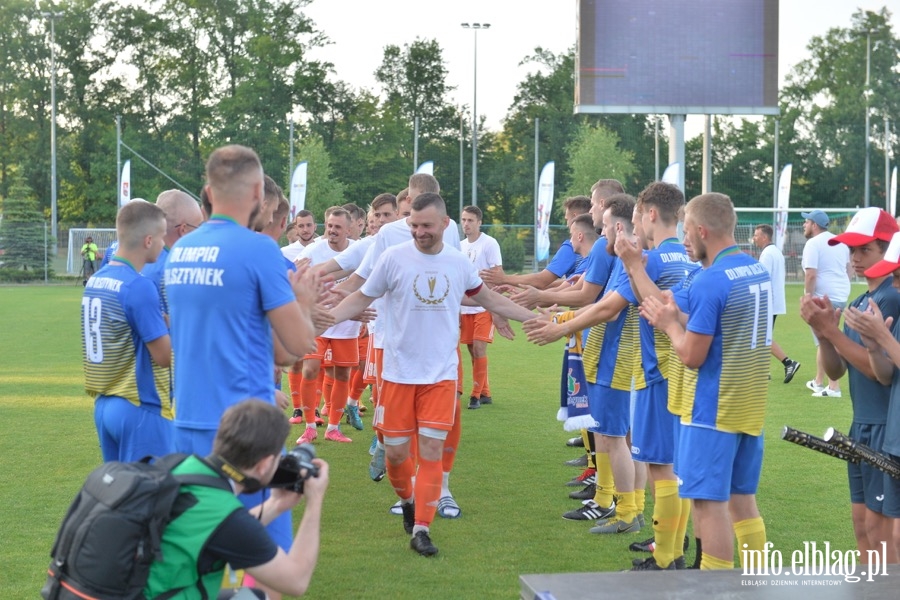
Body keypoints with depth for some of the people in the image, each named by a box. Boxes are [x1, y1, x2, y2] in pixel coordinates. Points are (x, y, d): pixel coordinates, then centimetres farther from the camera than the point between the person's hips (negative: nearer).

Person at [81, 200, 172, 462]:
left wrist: (161, 321, 7)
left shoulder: (95, 281, 7)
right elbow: (164, 355, -15)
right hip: (140, 407, -8)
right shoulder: (139, 287, -17)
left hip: (104, 404, 8)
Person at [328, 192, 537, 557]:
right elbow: (361, 298, 1)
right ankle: (408, 500, 35)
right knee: (396, 450, 5)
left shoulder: (459, 263, 1)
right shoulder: (393, 258, -7)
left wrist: (535, 318, 17)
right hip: (399, 373, -1)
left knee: (431, 451, -3)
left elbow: (488, 299, 17)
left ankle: (421, 529, 5)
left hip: (441, 375, 1)